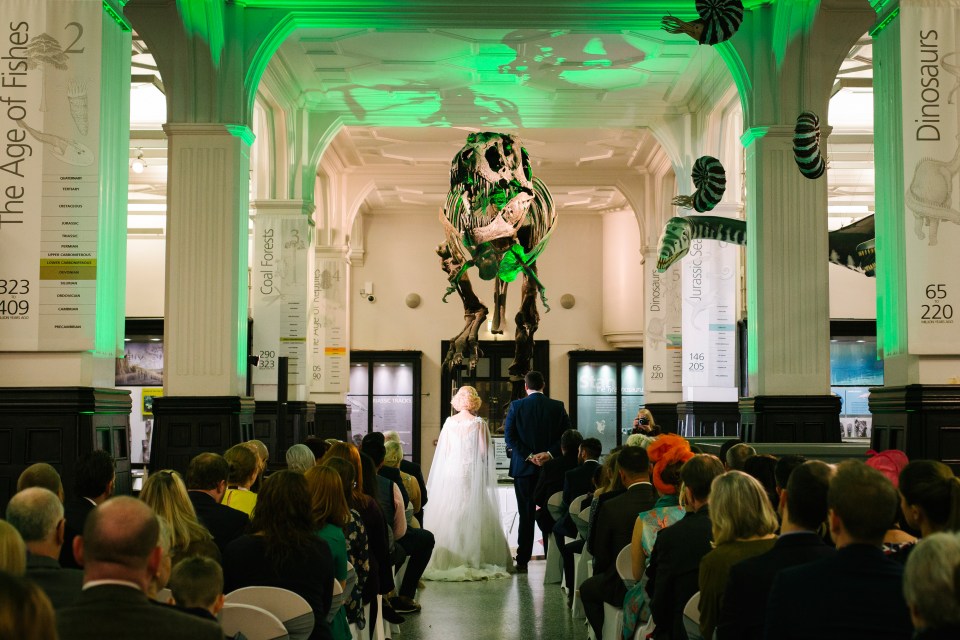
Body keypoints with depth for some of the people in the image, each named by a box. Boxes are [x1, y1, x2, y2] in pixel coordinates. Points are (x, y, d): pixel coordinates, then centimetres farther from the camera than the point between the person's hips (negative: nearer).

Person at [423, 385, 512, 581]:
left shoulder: (449, 422, 1)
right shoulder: (479, 423, -6)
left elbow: (444, 451, 5)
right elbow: (484, 452, -7)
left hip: (450, 472, 3)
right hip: (472, 472, -3)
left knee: (448, 516, 7)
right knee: (473, 517, 1)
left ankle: (446, 560, 7)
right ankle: (472, 558, -3)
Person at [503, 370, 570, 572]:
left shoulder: (516, 406, -4)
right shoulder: (558, 407, 1)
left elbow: (509, 436, -9)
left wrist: (528, 456, -9)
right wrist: (549, 453, -9)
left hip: (524, 467, -1)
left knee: (526, 515, 4)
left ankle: (522, 561, 5)